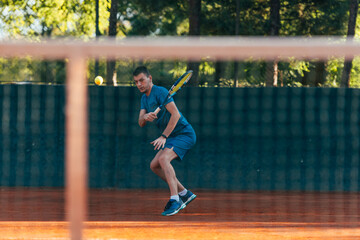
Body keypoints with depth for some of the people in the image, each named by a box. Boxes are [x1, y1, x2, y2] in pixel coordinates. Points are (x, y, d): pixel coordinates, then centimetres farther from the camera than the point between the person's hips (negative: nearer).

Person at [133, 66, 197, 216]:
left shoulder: (160, 92, -16)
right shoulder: (145, 98, 13)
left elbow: (176, 114, -24)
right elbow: (141, 123, 5)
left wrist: (164, 136, -25)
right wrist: (145, 117, -20)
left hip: (184, 133, -10)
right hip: (172, 137, 10)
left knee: (163, 159, -29)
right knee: (154, 166, 9)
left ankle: (175, 200, -34)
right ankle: (184, 193, 15)